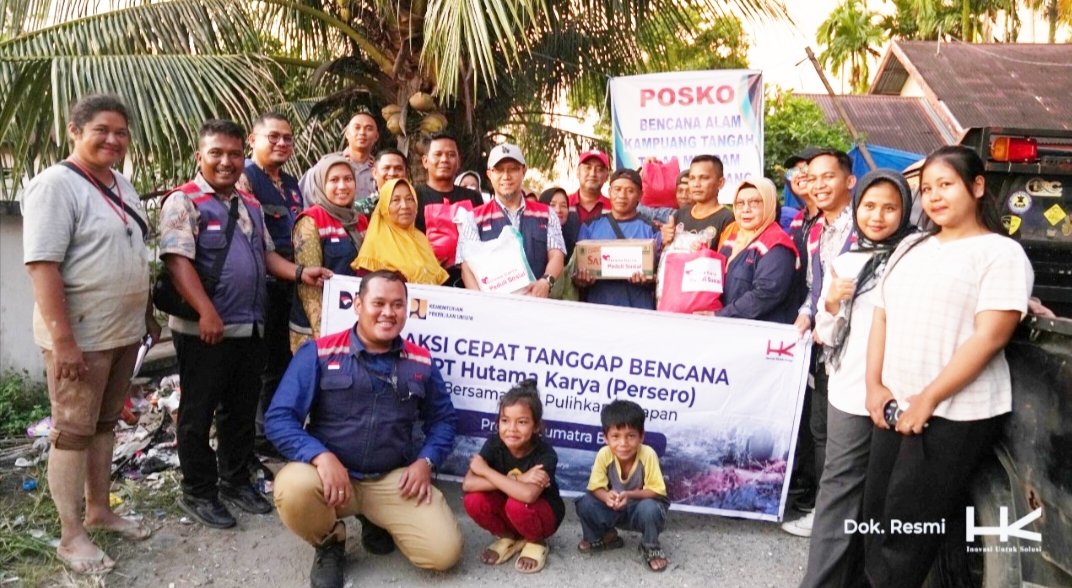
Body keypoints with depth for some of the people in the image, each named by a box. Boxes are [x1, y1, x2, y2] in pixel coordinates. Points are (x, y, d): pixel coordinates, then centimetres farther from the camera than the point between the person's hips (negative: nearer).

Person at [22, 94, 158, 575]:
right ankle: (70, 535, 16)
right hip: (80, 336, -8)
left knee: (105, 424, 18)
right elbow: (41, 264, -20)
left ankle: (100, 510, 32)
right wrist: (62, 340, -24)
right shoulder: (56, 184, -14)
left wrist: (148, 315, 19)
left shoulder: (121, 185, 11)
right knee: (73, 432, 3)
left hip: (124, 331, 8)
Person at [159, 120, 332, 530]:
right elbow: (178, 260, -18)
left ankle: (235, 481, 31)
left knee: (242, 410, 16)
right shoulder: (184, 201, -8)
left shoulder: (251, 206, 16)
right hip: (205, 330, -7)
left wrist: (299, 273, 3)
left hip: (251, 328, 7)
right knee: (198, 414, 6)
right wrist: (206, 312, -27)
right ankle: (198, 492, 19)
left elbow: (266, 254, 22)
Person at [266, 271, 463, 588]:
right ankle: (330, 544, 2)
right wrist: (321, 456, -26)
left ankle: (380, 523, 20)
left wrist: (425, 461, -5)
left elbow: (443, 420, 13)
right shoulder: (319, 353, -6)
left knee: (445, 552, -14)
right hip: (329, 472, -2)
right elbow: (279, 418, -10)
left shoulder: (421, 362, 4)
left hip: (393, 479, 2)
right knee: (293, 488, -36)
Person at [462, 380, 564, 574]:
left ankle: (536, 542, -2)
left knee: (517, 504, -35)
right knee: (473, 500, -24)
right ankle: (508, 537, 4)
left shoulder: (546, 454, -28)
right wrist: (518, 479, -36)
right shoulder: (494, 444, -18)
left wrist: (485, 470, -34)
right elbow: (468, 484, -30)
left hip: (543, 514, -3)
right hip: (506, 511, 4)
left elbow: (528, 495, -46)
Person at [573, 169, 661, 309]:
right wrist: (581, 280, -12)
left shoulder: (651, 230, 5)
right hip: (599, 307, 1)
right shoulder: (590, 226, 9)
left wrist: (648, 281, -18)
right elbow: (578, 266, 9)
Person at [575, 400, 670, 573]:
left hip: (641, 505, -3)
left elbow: (657, 491, -21)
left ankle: (650, 547, -2)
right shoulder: (604, 455, -21)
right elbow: (596, 486, -14)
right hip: (615, 508, 3)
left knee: (649, 508, -36)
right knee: (585, 503, -21)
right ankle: (605, 537, 12)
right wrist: (607, 496, -37)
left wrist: (630, 495, -36)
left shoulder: (648, 455, -28)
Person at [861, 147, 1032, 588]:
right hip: (895, 407, 7)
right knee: (876, 522, 11)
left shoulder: (1001, 253, -5)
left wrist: (929, 400, -16)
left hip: (956, 414, -6)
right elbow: (881, 316, 12)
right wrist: (874, 384, 0)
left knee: (907, 537, 0)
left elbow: (990, 337, -14)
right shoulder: (911, 247, 15)